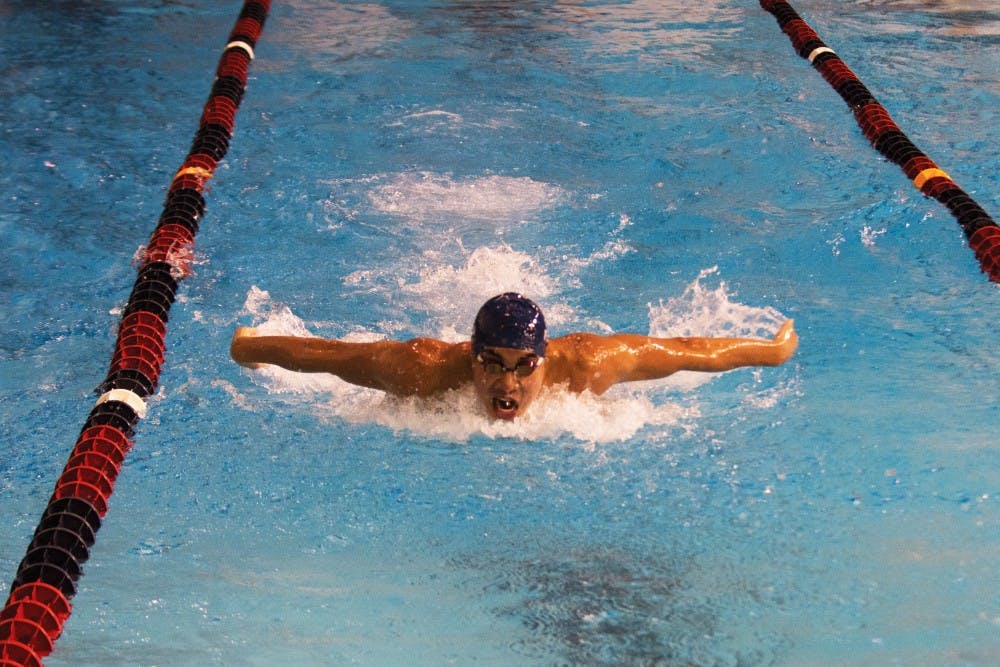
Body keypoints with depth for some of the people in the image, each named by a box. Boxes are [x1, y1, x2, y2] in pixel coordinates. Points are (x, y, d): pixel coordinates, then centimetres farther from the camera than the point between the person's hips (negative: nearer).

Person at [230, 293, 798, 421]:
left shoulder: (586, 363, -44)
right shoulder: (427, 368, -46)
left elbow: (691, 352, -30)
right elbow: (317, 352, -31)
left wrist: (776, 349, -18)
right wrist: (246, 346, -18)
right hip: (449, 420, 0)